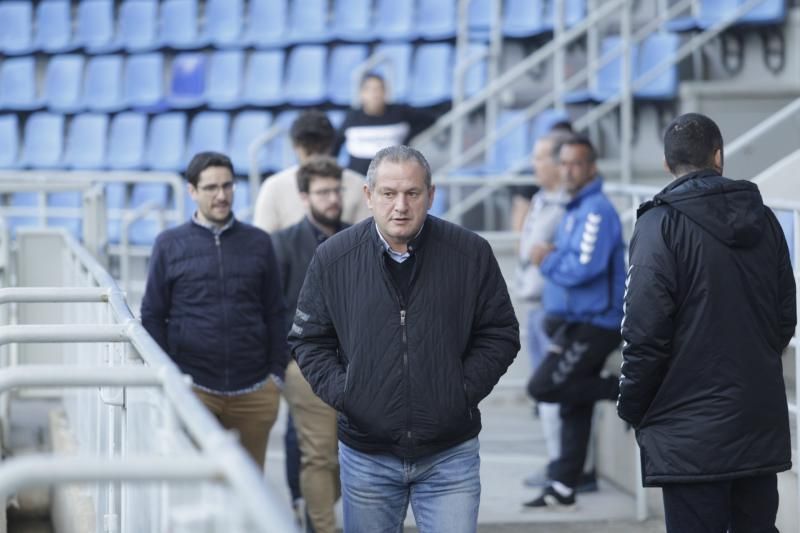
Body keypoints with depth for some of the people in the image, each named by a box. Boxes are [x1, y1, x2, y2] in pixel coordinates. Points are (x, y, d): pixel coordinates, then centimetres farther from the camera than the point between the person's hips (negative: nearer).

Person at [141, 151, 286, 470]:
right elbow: (152, 315, 5)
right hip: (193, 387, -1)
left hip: (254, 389, 2)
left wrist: (277, 373, 4)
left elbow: (275, 313, 10)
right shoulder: (170, 244, 4)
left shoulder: (258, 243, 8)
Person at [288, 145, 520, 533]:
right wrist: (340, 393, -6)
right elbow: (308, 339, 7)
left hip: (450, 455, -1)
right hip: (366, 456, 1)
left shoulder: (471, 253, -4)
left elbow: (500, 335, 4)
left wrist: (464, 391, -7)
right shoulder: (333, 257, -2)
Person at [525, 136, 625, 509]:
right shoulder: (575, 209, 17)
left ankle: (623, 389, -4)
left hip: (591, 325, -9)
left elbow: (584, 267, -24)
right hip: (576, 323, 9)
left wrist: (547, 261, -8)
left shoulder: (596, 211, -15)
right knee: (573, 407, 10)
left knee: (543, 387, -14)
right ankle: (562, 488, 15)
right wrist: (552, 259, 2)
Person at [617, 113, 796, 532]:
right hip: (762, 422, 6)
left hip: (691, 432, -5)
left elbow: (645, 332, -14)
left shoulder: (661, 224, -10)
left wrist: (632, 408, -1)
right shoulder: (763, 219, 8)